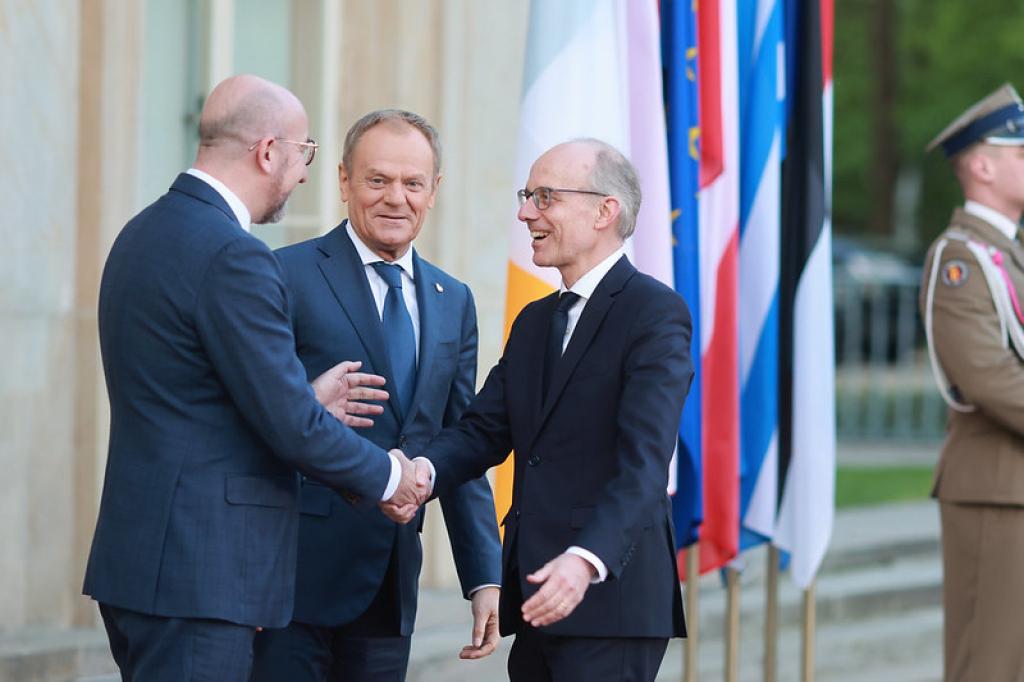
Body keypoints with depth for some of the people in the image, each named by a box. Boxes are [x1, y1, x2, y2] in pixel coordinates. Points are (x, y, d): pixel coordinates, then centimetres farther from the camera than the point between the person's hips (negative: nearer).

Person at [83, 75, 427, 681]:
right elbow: (290, 426, -16)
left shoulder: (145, 233, 14)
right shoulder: (232, 256, -17)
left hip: (137, 560, 10)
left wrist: (307, 402, 18)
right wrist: (388, 477, -1)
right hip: (199, 574, -10)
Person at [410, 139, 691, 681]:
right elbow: (483, 429, 11)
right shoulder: (533, 321, 20)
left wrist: (587, 560, -33)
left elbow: (644, 460, -19)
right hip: (535, 596, 8)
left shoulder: (655, 312, -7)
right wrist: (424, 471, -12)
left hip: (609, 594, -8)